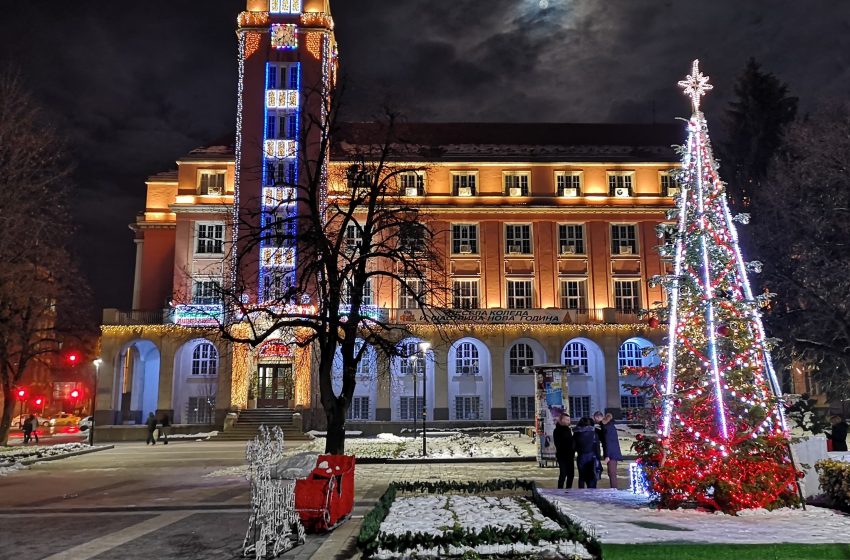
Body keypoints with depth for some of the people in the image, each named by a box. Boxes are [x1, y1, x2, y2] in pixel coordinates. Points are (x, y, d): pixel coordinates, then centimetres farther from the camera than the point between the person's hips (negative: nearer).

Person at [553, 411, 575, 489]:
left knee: (571, 474, 8)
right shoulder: (557, 430, -7)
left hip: (570, 456, 7)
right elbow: (558, 444, -12)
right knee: (563, 474, -7)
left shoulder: (568, 429, 15)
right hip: (562, 456, -7)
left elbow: (571, 441, 15)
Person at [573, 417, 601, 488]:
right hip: (591, 456, -2)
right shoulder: (593, 432, -3)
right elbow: (597, 447, -3)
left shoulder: (576, 434, 1)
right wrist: (598, 458, 2)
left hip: (581, 457, 2)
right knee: (592, 477, 2)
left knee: (582, 477, 11)